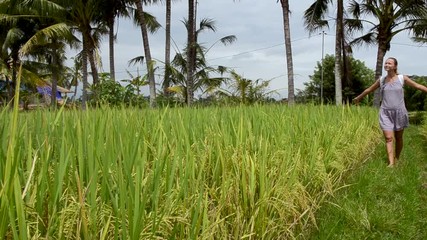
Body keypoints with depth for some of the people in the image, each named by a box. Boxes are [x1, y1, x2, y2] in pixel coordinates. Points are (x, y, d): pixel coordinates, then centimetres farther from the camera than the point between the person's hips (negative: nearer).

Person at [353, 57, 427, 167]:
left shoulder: (402, 78, -1)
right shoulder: (381, 80, 5)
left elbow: (418, 86, 4)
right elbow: (369, 89, 20)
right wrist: (358, 98, 32)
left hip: (399, 112, 0)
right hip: (385, 113, 1)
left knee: (398, 138, 10)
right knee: (388, 138, -10)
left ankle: (397, 160, 27)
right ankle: (391, 163, -15)